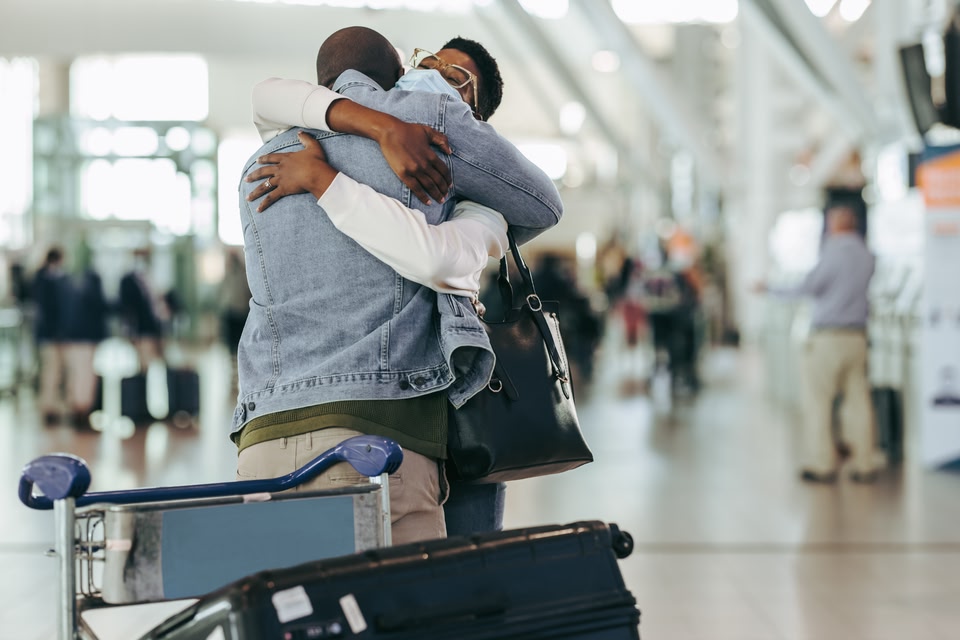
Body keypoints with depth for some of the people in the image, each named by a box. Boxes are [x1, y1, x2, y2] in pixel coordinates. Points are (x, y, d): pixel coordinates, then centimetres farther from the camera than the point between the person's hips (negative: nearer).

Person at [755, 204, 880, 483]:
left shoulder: (835, 253, -11)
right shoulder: (866, 256, 8)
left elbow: (807, 287, -11)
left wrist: (769, 289, -1)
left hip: (828, 336, -6)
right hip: (857, 336, 6)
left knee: (819, 401, 1)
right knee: (858, 400, 8)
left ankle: (822, 464, 1)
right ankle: (864, 464, 9)